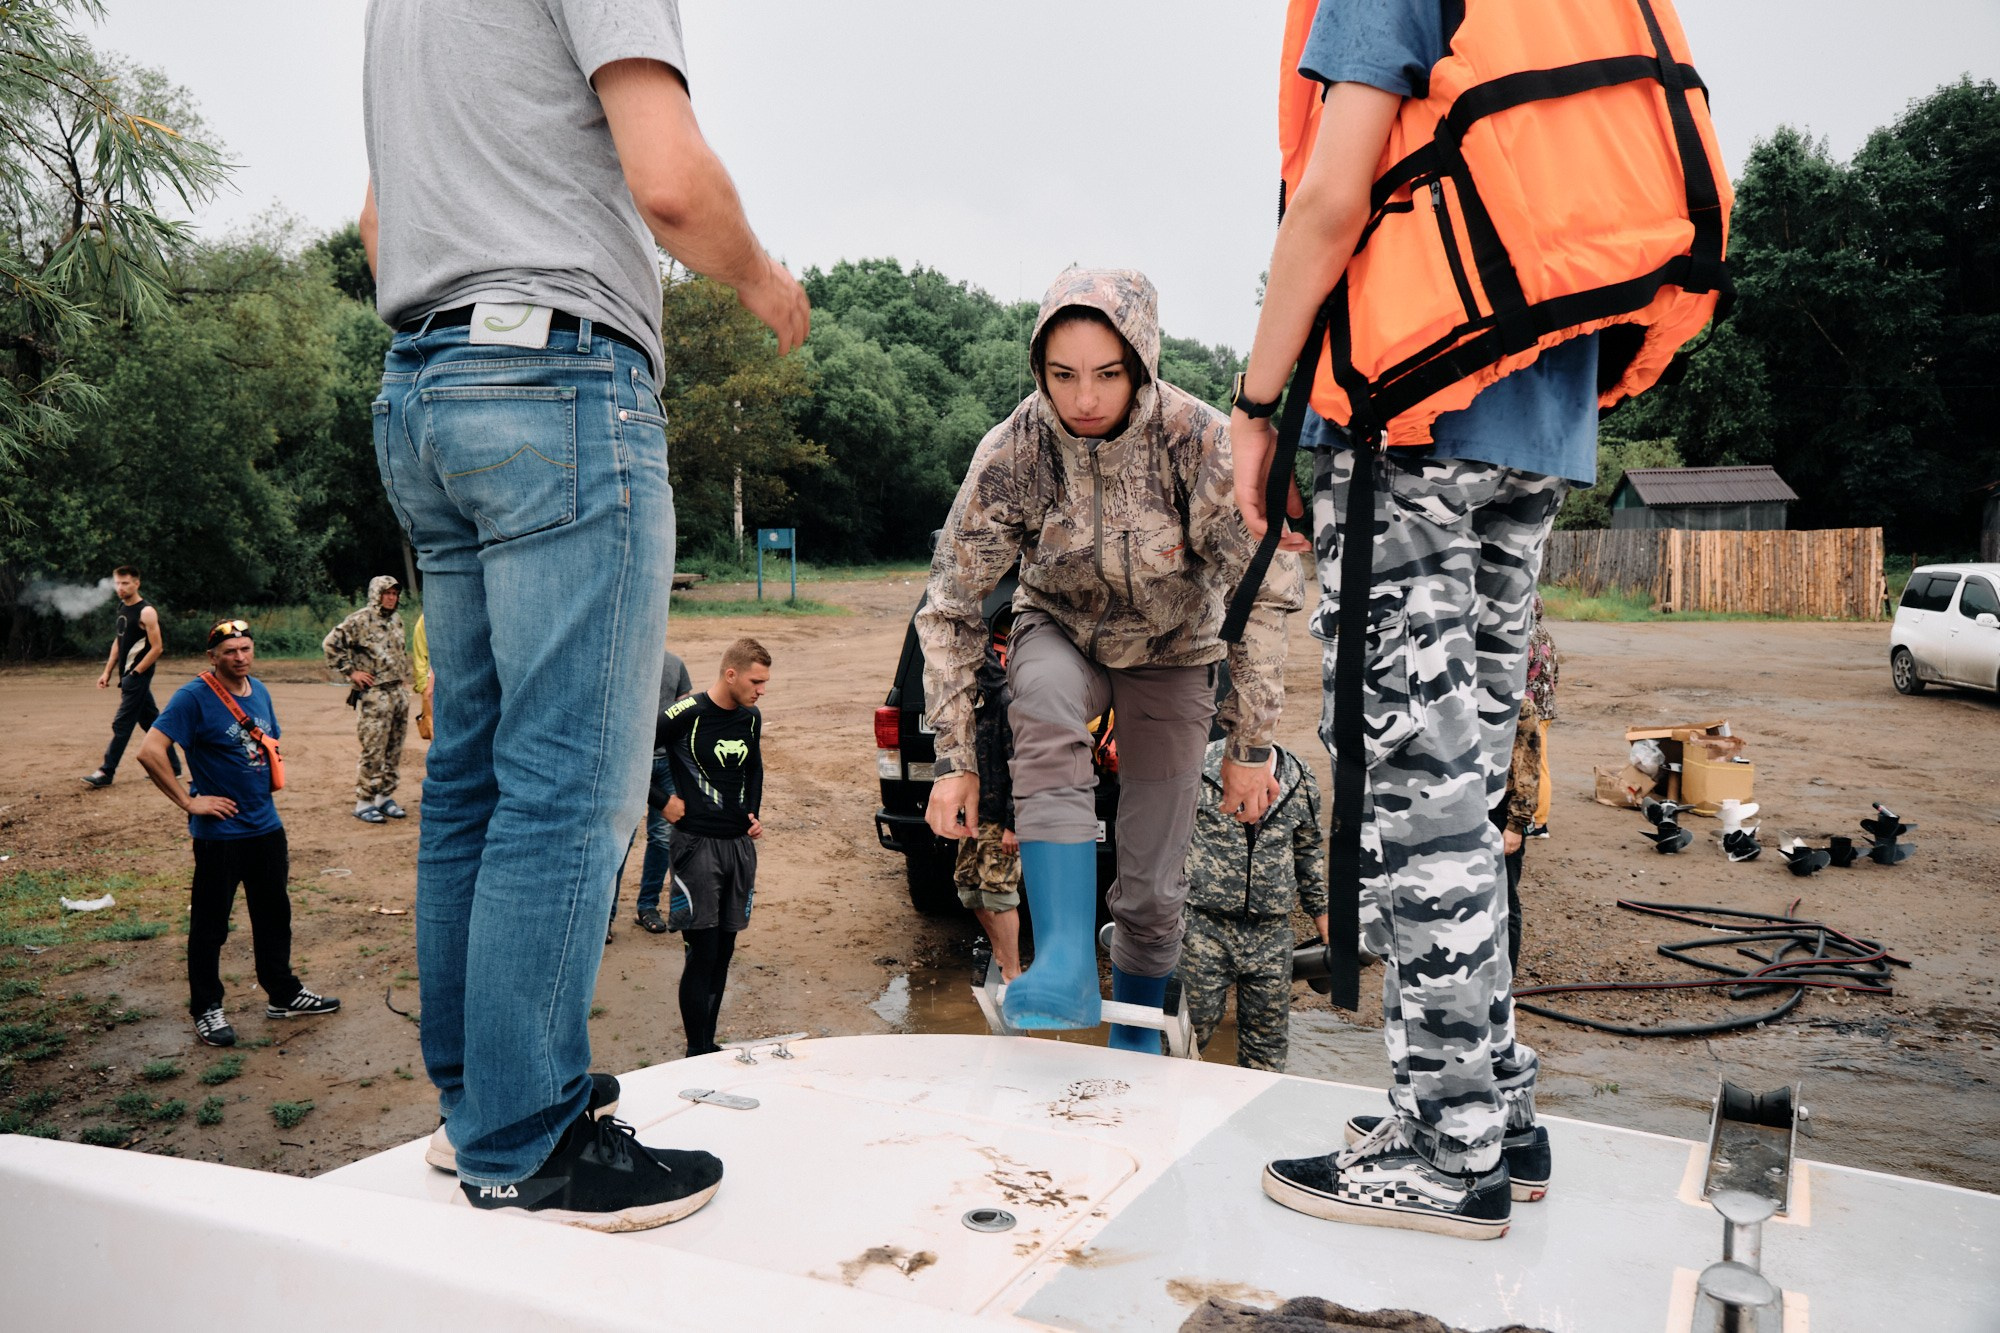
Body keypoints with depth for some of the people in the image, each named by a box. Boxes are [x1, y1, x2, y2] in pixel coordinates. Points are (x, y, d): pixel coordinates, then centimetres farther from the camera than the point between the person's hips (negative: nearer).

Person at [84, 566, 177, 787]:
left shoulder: (146, 612, -14)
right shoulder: (122, 607, 12)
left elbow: (157, 648, -17)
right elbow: (118, 641, 19)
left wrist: (134, 673, -16)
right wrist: (107, 672, 13)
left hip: (138, 675, -9)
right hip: (128, 675, 9)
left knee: (122, 724, -6)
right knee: (151, 721, 12)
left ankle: (106, 773, -1)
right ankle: (171, 766, 19)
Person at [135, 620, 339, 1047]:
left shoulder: (259, 691, 8)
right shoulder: (193, 698, -14)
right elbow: (150, 752, -22)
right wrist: (189, 801, -19)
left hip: (266, 827, 7)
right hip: (219, 832, -7)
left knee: (274, 914, 16)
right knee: (210, 924, 4)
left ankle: (283, 994, 29)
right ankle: (206, 1010, 15)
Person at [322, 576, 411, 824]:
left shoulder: (396, 620, 14)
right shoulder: (361, 620, -9)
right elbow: (331, 643, -13)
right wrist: (350, 671, -12)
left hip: (397, 692, 7)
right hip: (373, 695, -7)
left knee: (394, 750, 10)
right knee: (373, 751, -7)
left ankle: (385, 797, 20)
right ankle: (363, 803, 0)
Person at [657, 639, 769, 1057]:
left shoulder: (751, 718, 8)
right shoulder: (686, 715, -13)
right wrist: (662, 802, -7)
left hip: (740, 844, 6)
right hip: (698, 844, -6)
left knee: (723, 952, 11)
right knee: (702, 952, -4)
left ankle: (709, 1043, 21)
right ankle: (698, 1052, 6)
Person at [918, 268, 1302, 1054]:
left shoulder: (1202, 442, -28)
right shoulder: (1012, 452, -25)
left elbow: (1266, 595, -19)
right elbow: (950, 607, -18)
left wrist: (1250, 747, -16)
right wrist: (954, 760, -20)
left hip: (1171, 654, 0)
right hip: (1062, 633, 1)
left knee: (1154, 887, -2)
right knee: (1043, 704, -38)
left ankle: (1134, 1039, 25)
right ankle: (1066, 965, -36)